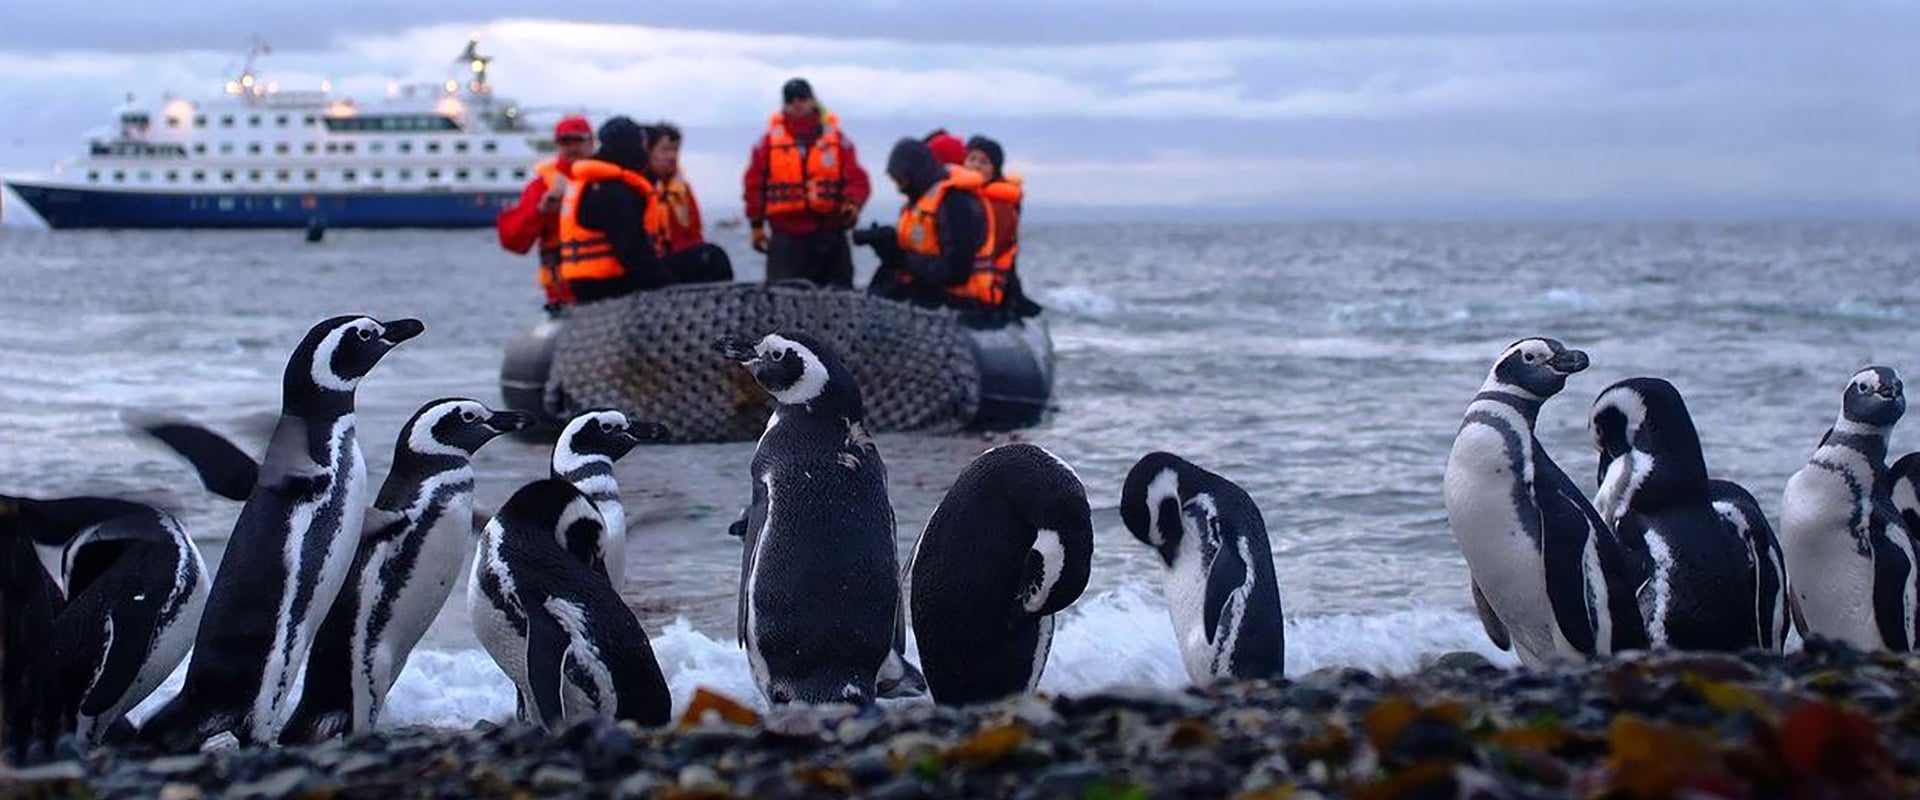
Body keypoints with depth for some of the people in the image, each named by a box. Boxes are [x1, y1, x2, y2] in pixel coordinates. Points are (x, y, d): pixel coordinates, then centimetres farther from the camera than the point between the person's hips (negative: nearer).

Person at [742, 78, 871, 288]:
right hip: (785, 237, -1)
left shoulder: (837, 139, 5)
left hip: (829, 236, 1)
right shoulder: (769, 141, 4)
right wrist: (756, 224, 5)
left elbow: (857, 180, 0)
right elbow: (754, 184, 7)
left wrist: (853, 203, -20)